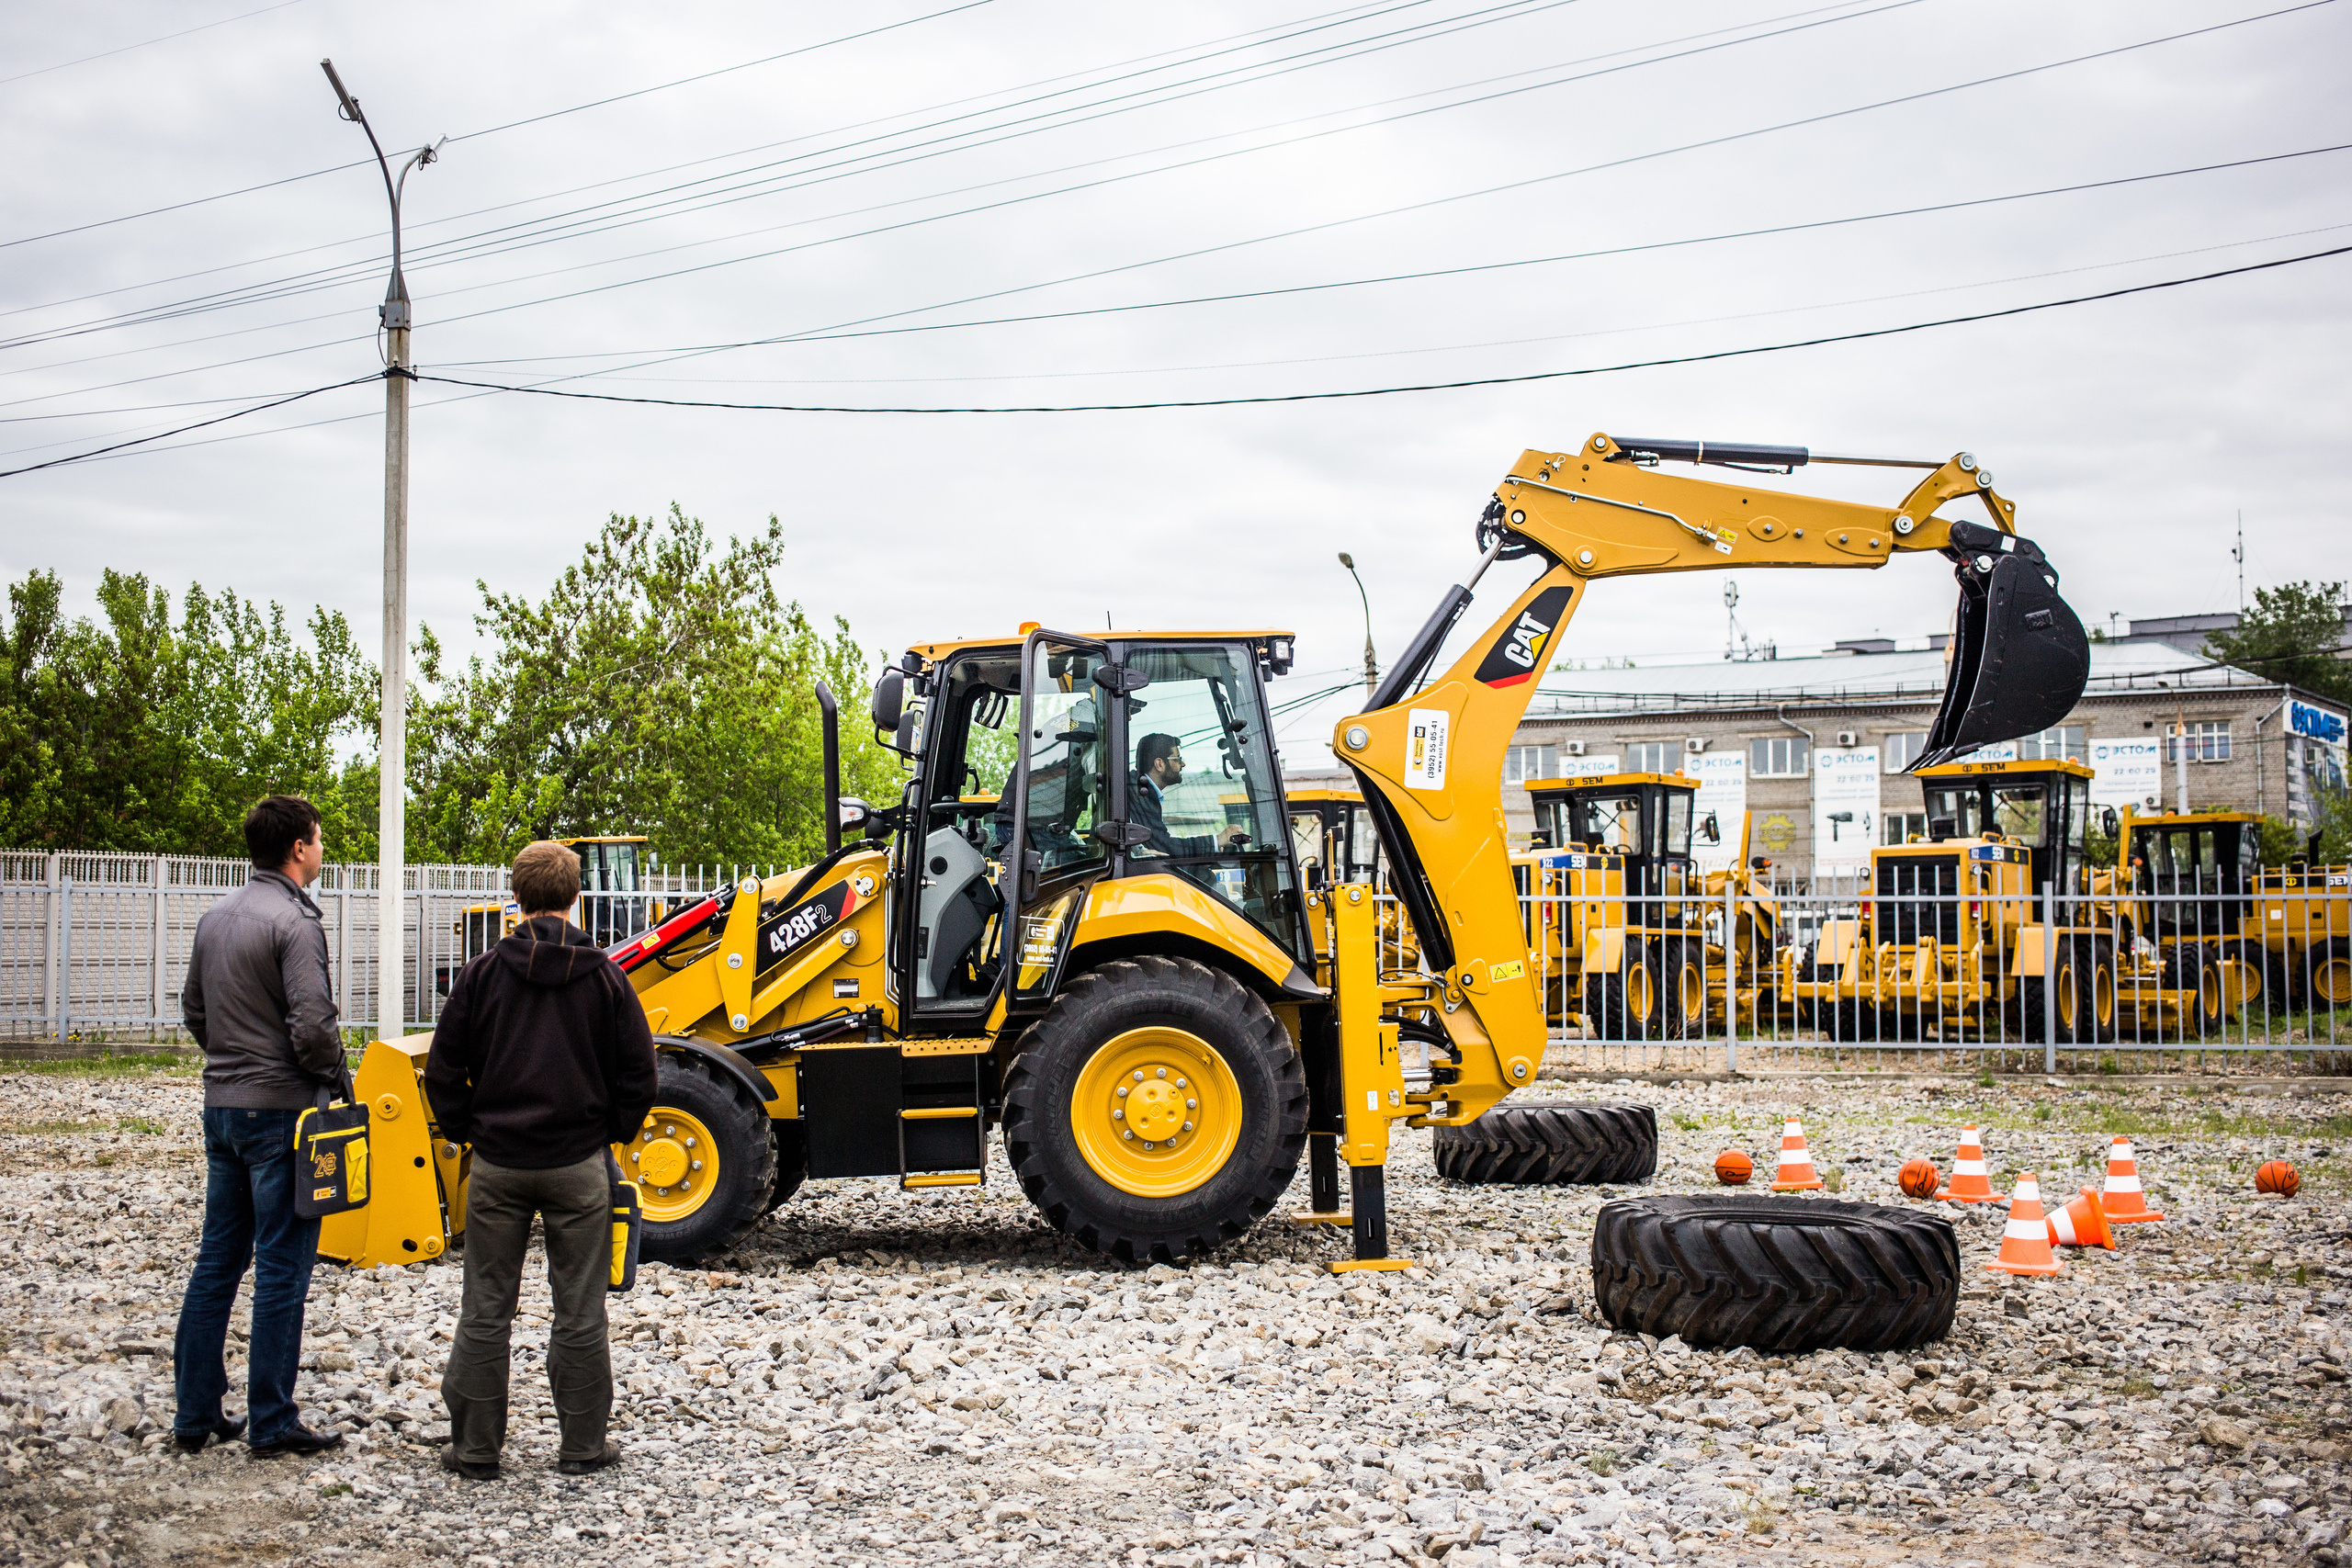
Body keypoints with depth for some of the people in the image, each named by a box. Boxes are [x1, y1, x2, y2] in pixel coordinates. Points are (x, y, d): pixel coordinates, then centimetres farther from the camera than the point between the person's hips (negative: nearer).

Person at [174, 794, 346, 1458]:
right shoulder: (294, 921, -16)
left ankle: (196, 1415, 17)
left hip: (221, 1107, 8)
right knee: (282, 1268, -1)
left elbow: (193, 1010, 18)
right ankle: (272, 1423, 3)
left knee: (218, 1260, 13)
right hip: (281, 1109, -8)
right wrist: (337, 1078, -6)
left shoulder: (215, 916, 10)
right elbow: (312, 1024, -22)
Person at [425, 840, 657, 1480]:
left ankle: (474, 1447, 13)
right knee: (580, 1313, 7)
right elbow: (638, 1075, 0)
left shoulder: (482, 974, -3)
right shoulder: (604, 976, -3)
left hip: (498, 1164, 0)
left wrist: (466, 1133, 13)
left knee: (485, 1311, 9)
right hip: (578, 1164, 0)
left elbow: (443, 1073, 0)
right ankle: (583, 1446, 13)